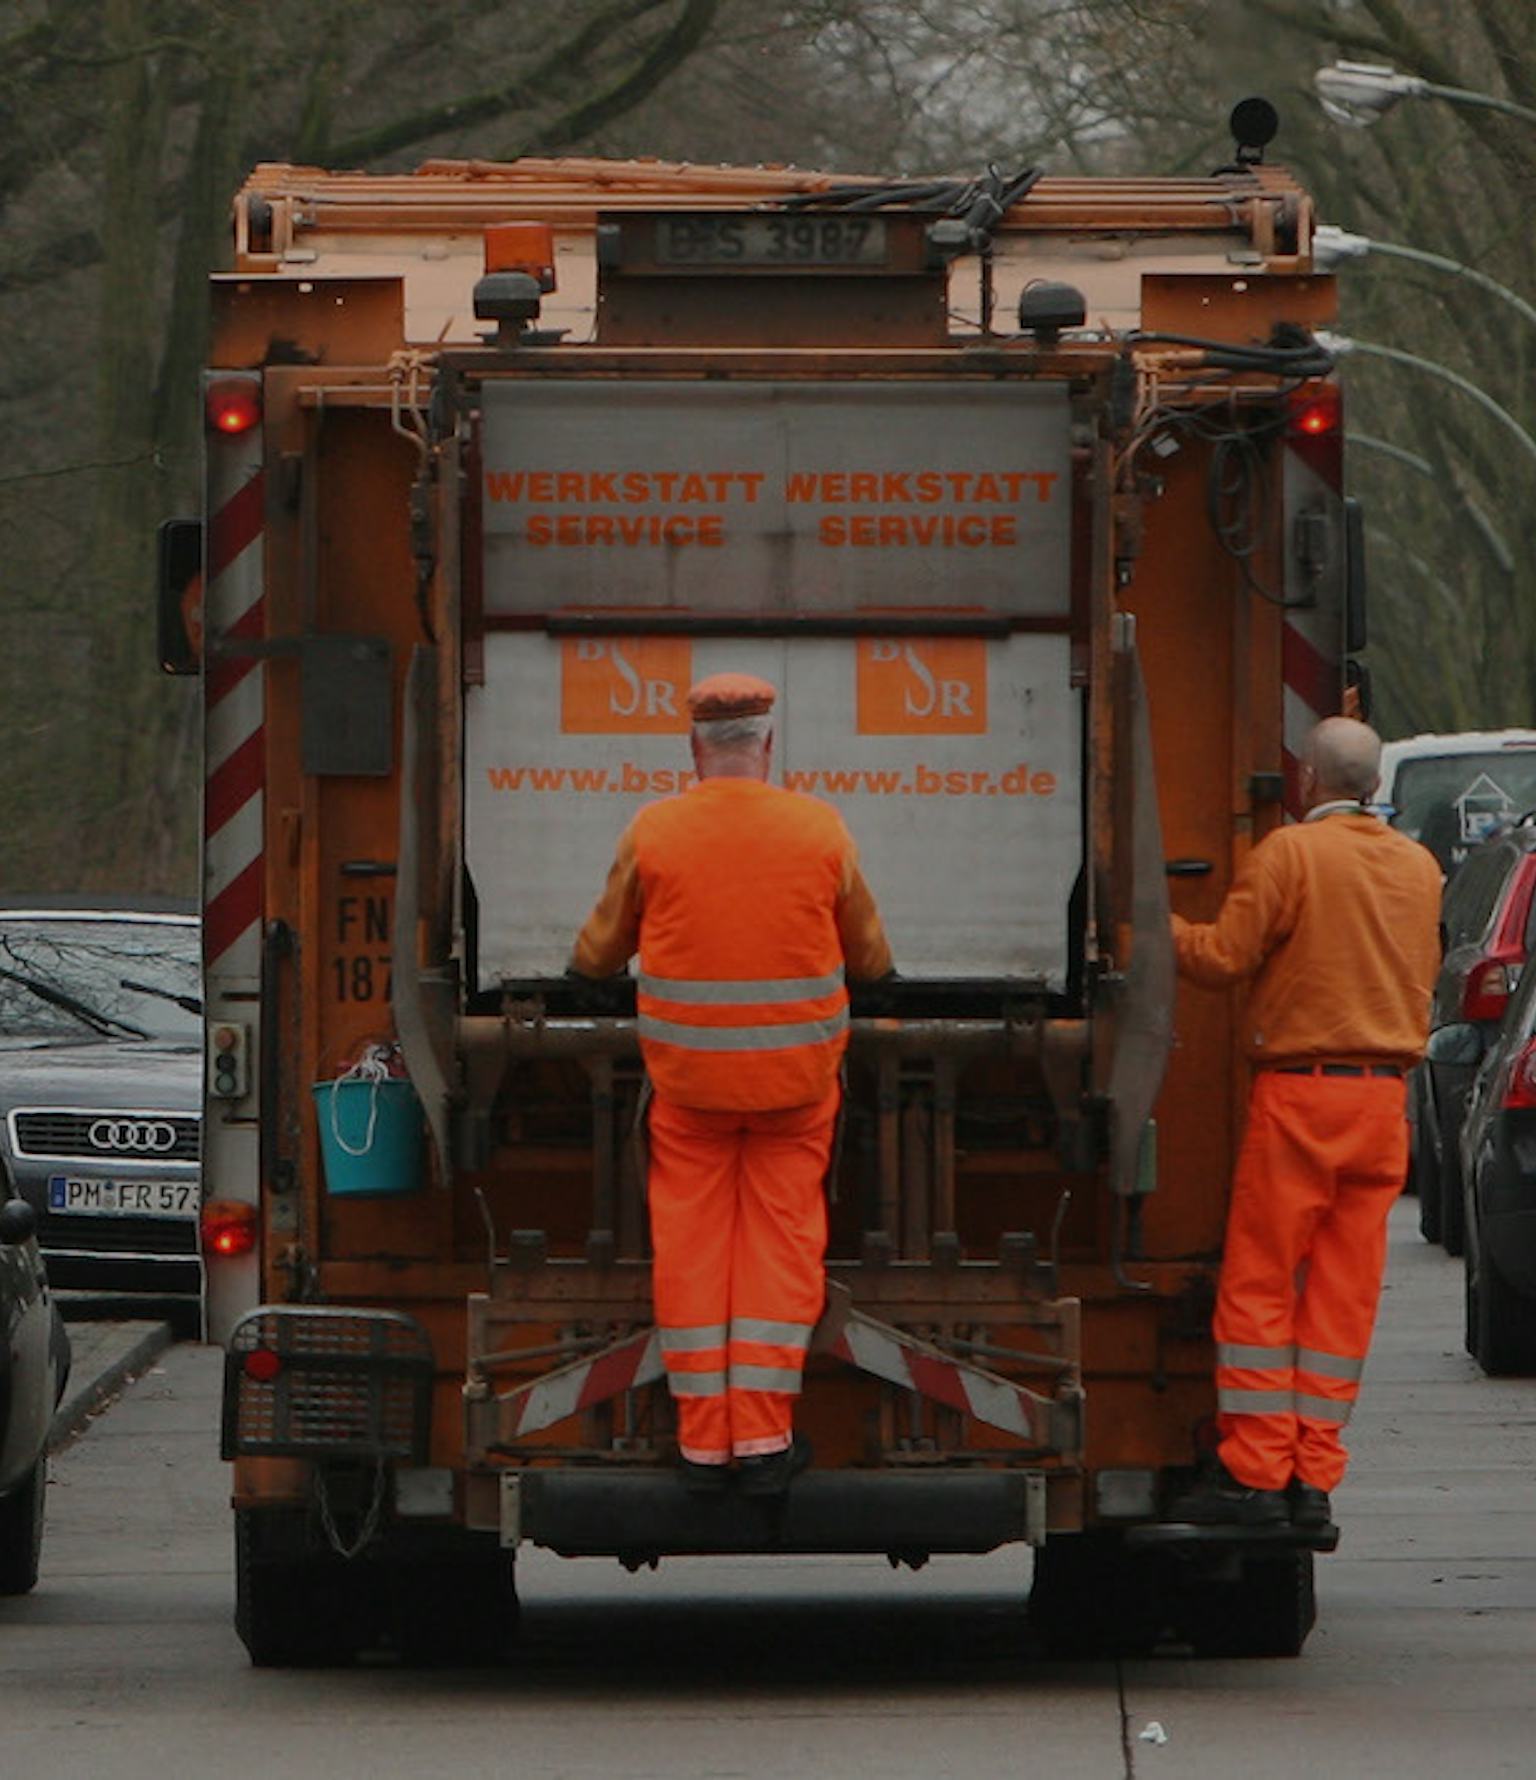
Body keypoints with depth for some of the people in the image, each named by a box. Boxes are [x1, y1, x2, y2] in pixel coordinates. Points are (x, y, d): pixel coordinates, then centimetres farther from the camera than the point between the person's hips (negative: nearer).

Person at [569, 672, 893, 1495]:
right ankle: (763, 1438, 3)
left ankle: (703, 1440, 9)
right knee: (781, 1242, 7)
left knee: (691, 1246, 8)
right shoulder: (820, 829, -6)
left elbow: (600, 952, 7)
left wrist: (587, 962, 32)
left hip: (689, 1075, 0)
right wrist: (868, 964, 32)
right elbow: (868, 954, 8)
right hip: (795, 1074, 0)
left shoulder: (652, 833, -7)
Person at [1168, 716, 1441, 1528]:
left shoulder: (1290, 853, -8)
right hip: (1386, 1093, 6)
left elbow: (1223, 956, -10)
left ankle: (1254, 1468, -6)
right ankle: (1313, 1476, 4)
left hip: (1301, 1091, -6)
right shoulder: (1418, 867, 11)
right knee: (1343, 1290, 6)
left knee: (1259, 1283, -1)